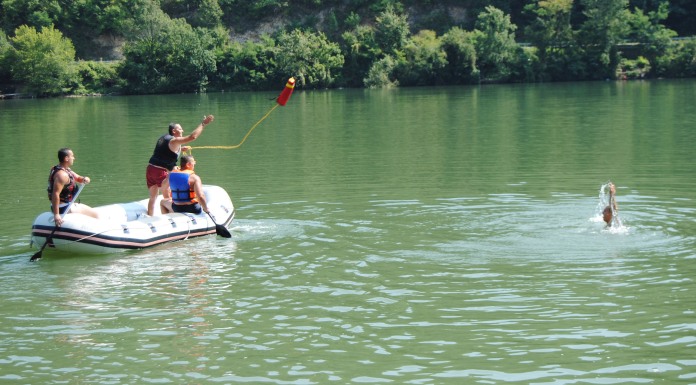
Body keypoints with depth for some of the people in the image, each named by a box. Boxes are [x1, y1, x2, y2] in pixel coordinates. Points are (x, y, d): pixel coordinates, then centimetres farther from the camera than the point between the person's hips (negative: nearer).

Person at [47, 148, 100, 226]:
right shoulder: (62, 174, -24)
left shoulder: (66, 170, 8)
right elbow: (55, 194, -32)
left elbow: (78, 178, 17)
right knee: (95, 214, -4)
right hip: (65, 208, -11)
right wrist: (56, 215, -36)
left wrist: (84, 179, -9)